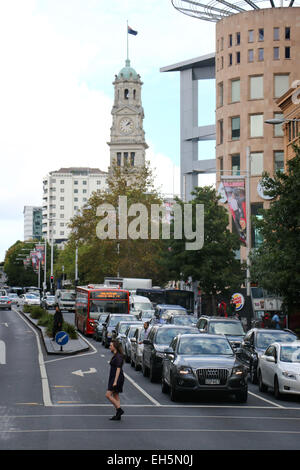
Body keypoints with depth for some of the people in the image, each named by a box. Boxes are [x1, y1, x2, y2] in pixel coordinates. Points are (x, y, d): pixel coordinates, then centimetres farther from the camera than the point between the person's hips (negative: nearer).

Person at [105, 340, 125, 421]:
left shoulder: (118, 356, -16)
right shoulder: (115, 355, 13)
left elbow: (118, 369, -20)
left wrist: (115, 381, -24)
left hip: (117, 378, -10)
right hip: (113, 377, 10)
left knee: (108, 395, -11)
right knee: (115, 396, 9)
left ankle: (119, 409, -7)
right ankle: (118, 415, 9)